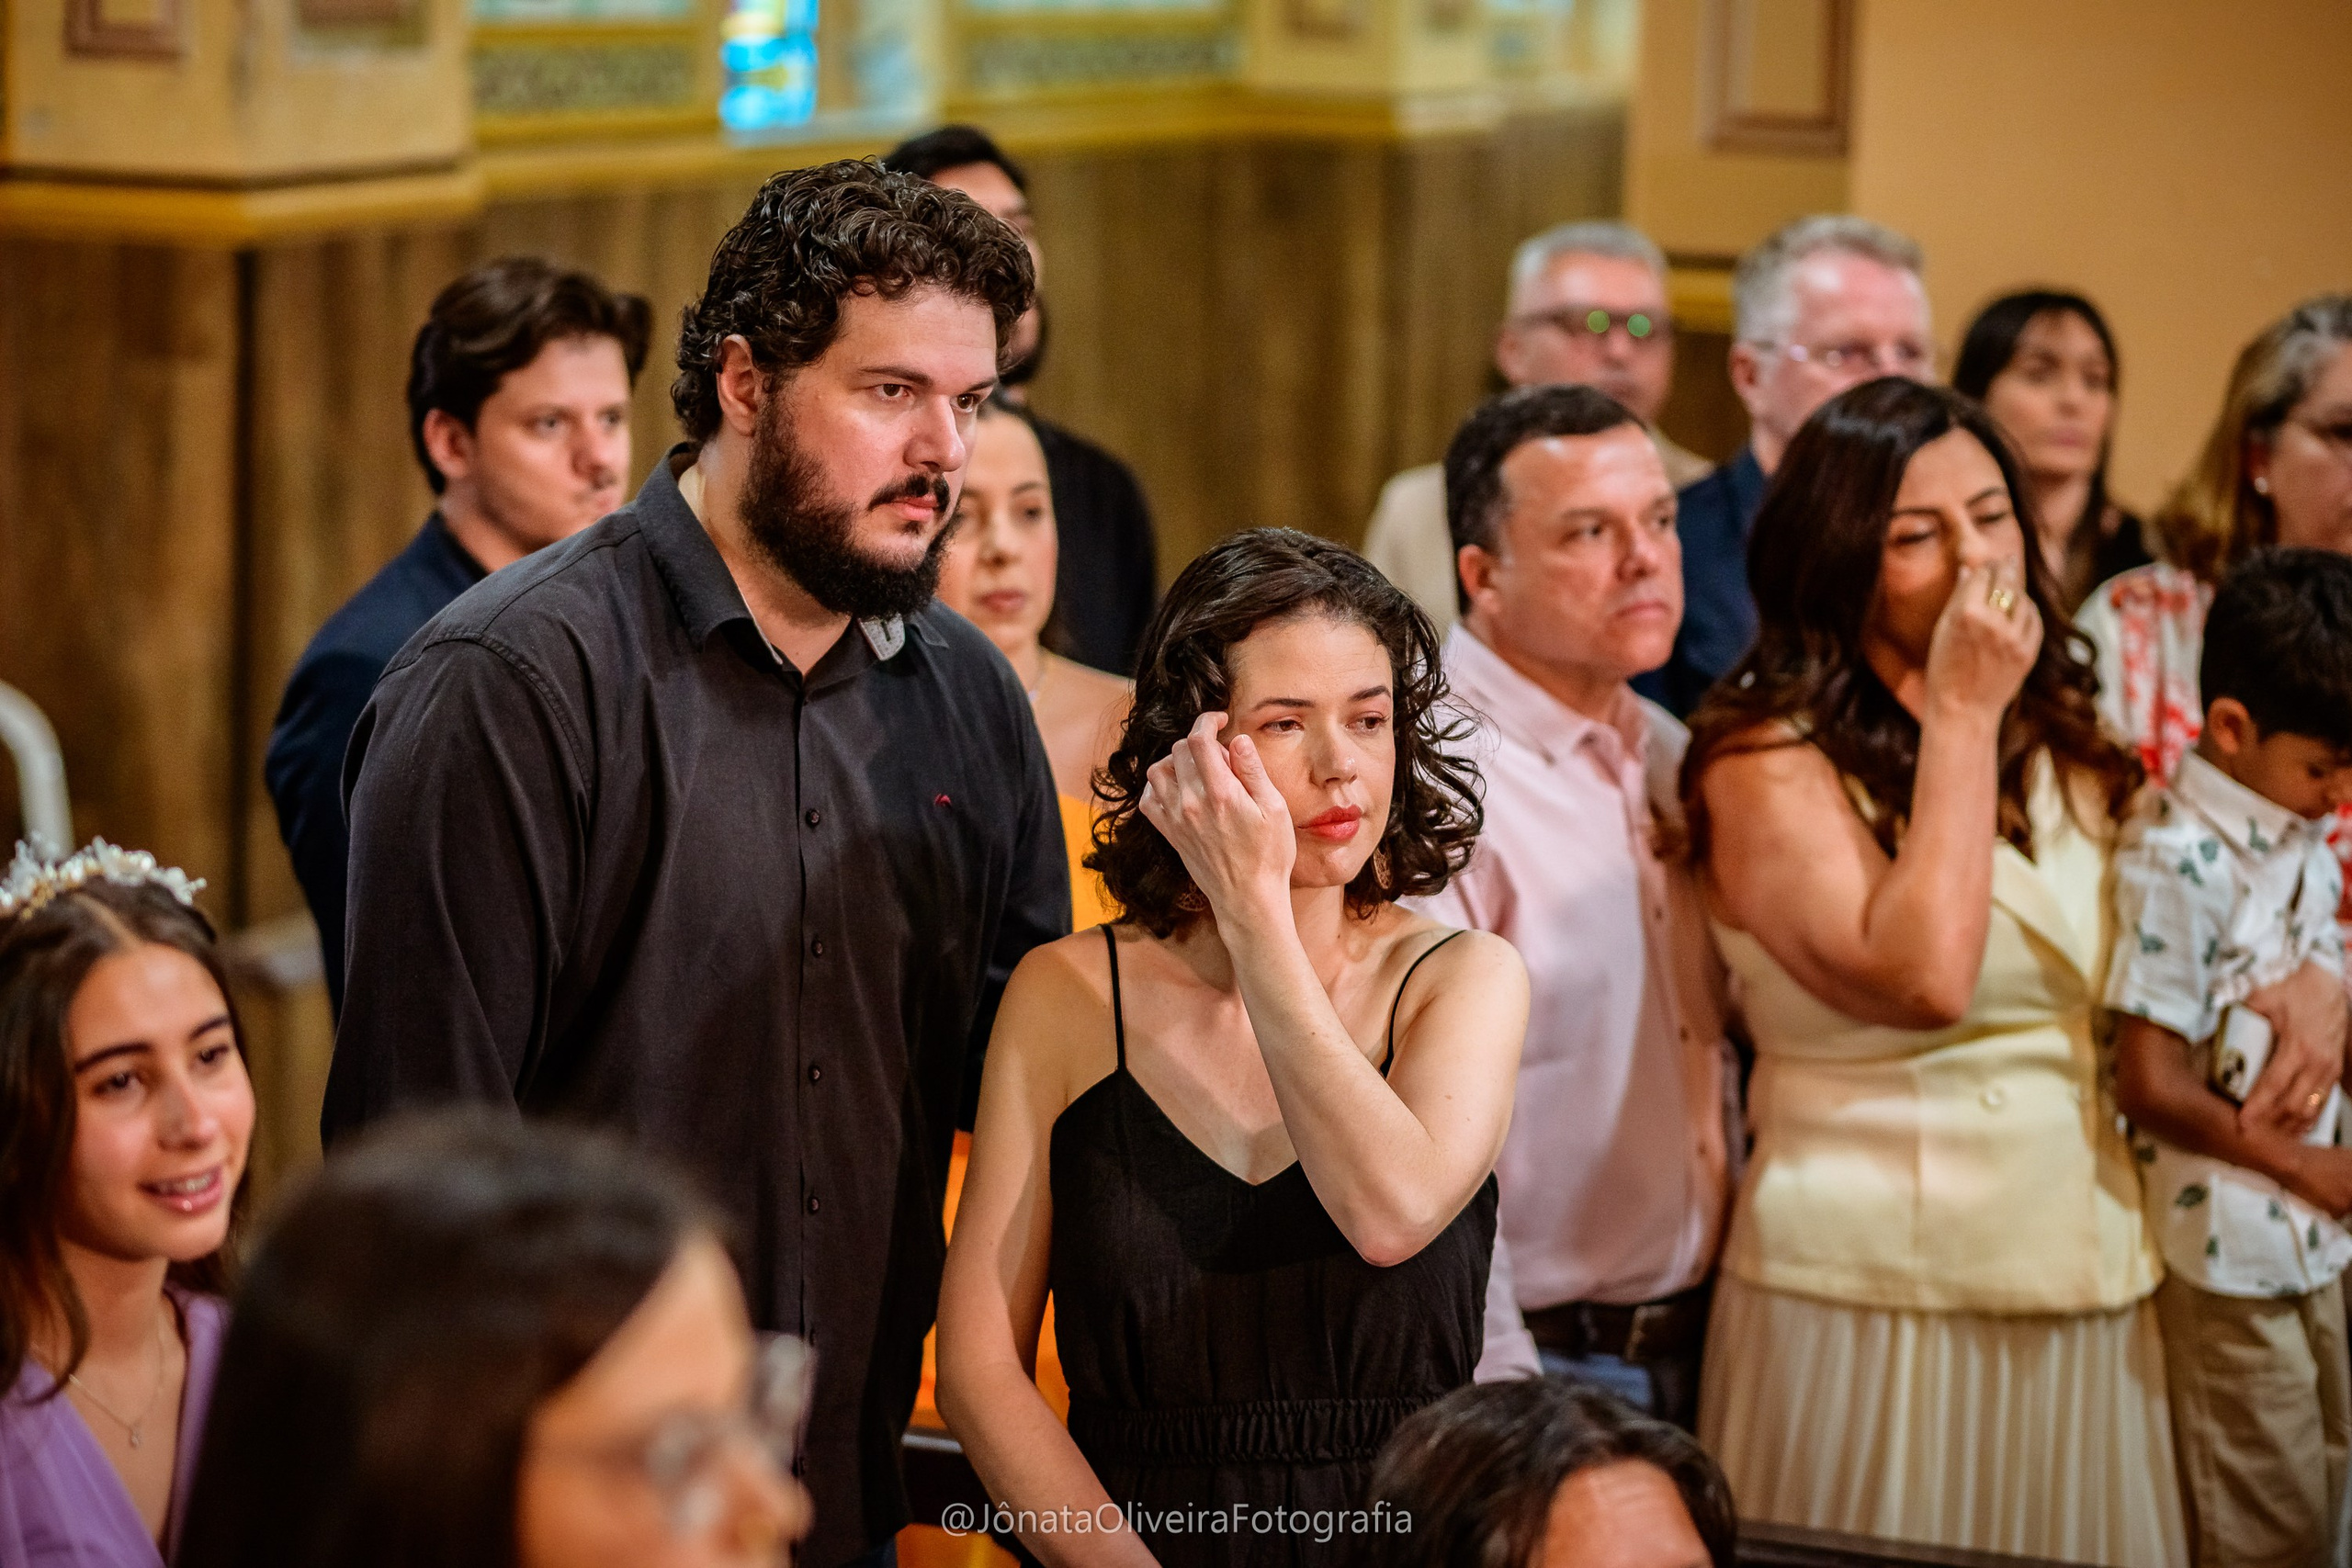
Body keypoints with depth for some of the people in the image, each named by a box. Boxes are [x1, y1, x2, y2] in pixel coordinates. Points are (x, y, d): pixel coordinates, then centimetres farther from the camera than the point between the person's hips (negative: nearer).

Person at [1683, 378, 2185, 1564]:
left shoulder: (2066, 750, 12)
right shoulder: (1770, 765, -9)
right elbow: (1922, 977, -24)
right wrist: (1961, 716, -17)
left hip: (2086, 1285, 6)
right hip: (1873, 1305, -6)